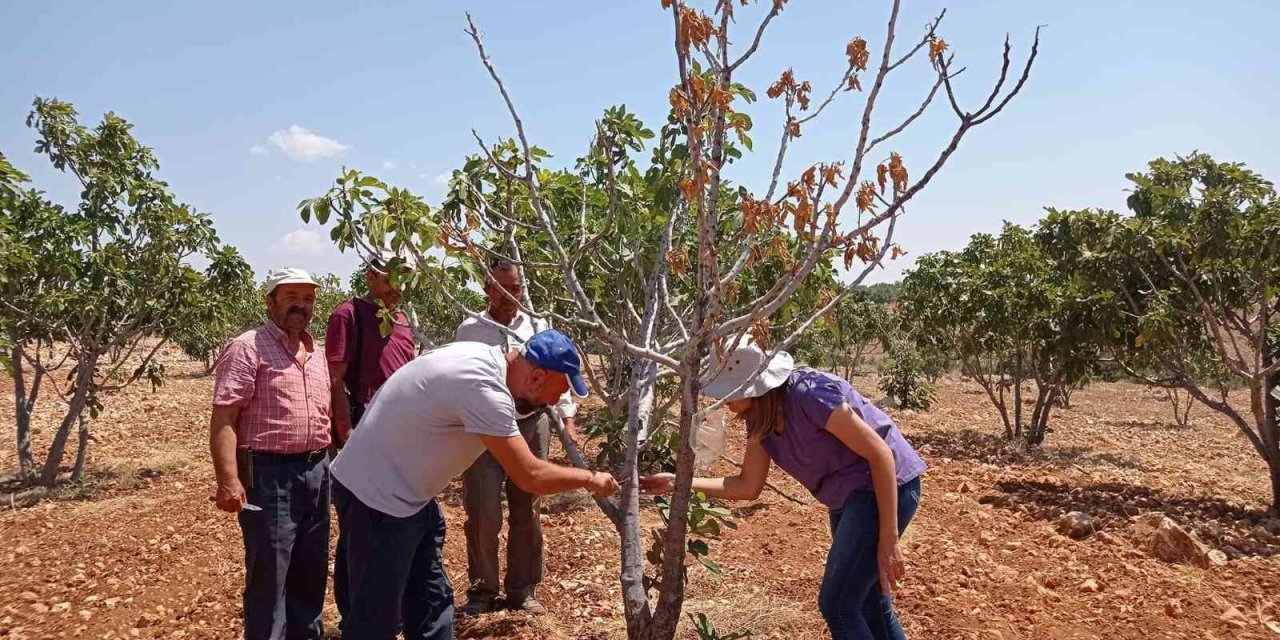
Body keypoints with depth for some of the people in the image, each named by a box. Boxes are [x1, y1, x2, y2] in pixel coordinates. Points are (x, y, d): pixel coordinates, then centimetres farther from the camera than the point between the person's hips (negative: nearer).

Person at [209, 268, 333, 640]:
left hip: (316, 471, 7)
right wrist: (228, 480, -24)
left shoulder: (315, 355, 15)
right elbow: (223, 418, -15)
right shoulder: (248, 348, -8)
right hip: (269, 474, -7)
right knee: (269, 574, 1)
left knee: (311, 570, 17)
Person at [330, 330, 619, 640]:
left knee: (432, 602, 17)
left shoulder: (485, 359, 1)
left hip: (403, 491, 10)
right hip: (376, 495, -10)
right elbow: (530, 477, -25)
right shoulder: (483, 386, -29)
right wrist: (590, 478, -11)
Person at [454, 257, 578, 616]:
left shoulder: (537, 327, 6)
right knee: (483, 513, 0)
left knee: (527, 512, 10)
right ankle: (481, 591, 18)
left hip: (531, 426, 2)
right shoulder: (469, 330, 1)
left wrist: (567, 420, 3)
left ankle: (523, 590, 24)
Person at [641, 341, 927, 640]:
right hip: (849, 498, 9)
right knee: (867, 603, 20)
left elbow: (881, 453, -24)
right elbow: (748, 486, 5)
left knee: (836, 605, -6)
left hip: (886, 488, -9)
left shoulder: (810, 394, -28)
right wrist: (679, 483, -4)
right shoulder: (759, 419, -2)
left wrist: (888, 540, -23)